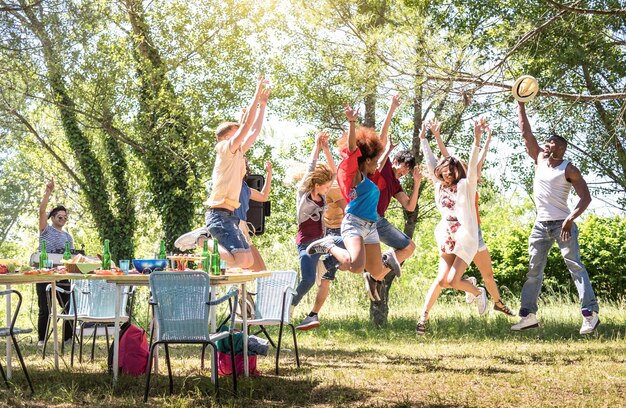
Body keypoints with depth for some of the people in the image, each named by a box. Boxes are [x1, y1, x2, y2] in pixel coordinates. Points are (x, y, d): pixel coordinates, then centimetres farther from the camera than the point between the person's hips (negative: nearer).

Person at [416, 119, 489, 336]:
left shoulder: (465, 186, -3)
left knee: (452, 281, -13)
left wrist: (477, 139, -29)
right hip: (447, 239, 4)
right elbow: (430, 163, 19)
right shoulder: (440, 187, 11)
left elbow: (472, 166, -17)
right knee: (443, 279, -8)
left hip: (466, 238, -4)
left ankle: (478, 293, 16)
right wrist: (423, 140, 23)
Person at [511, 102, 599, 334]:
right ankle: (528, 314, 6)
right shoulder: (540, 160, 9)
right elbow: (526, 133, 8)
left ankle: (590, 313, -12)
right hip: (540, 225, 6)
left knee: (575, 265, -10)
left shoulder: (569, 169, -7)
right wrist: (521, 105, 5)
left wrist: (570, 219, -23)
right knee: (533, 270, 4)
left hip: (562, 224, -6)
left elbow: (585, 197, -11)